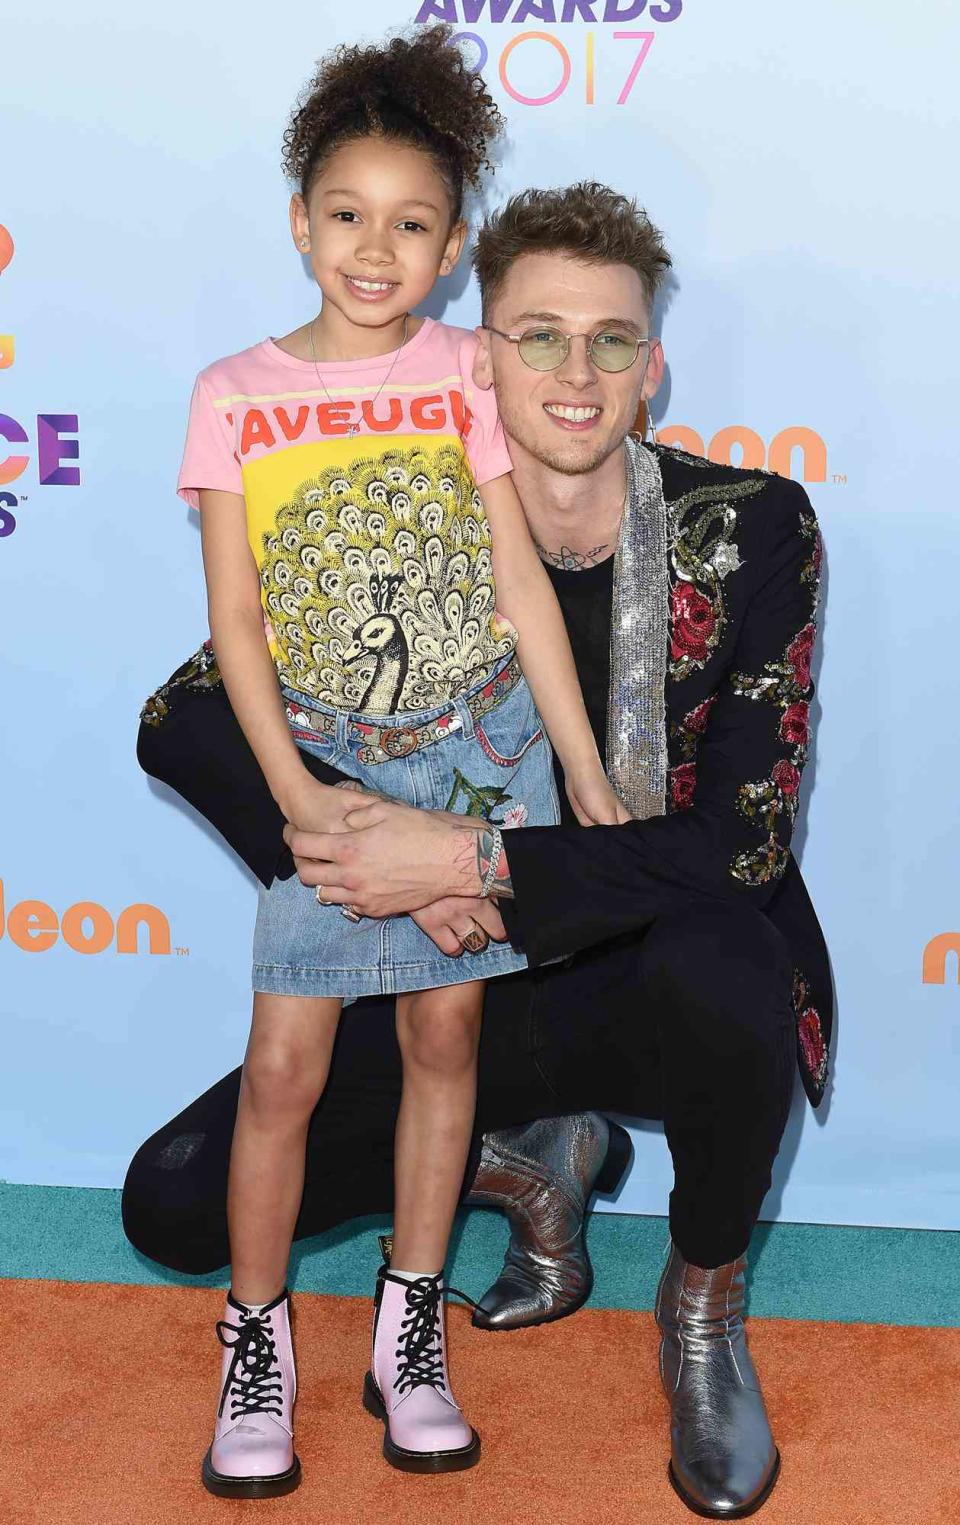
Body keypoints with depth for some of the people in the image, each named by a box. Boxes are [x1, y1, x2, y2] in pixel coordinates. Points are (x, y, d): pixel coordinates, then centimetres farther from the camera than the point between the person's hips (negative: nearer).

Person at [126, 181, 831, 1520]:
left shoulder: (751, 529, -13)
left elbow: (746, 835, -20)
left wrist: (471, 865, -30)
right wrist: (373, 865, -23)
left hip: (665, 992, -2)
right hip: (468, 993, 3)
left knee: (712, 964, -40)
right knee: (177, 1202, -10)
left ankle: (706, 1303, -6)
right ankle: (527, 1167, 15)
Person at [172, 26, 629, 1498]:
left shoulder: (466, 374, -1)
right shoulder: (236, 394, -2)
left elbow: (521, 582, -1)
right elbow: (236, 620, -3)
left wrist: (590, 778, -2)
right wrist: (297, 798, -11)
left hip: (481, 750, 1)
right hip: (329, 764, -1)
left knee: (446, 1034, 8)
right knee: (285, 1065, -3)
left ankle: (409, 1331, 23)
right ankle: (257, 1342, 17)